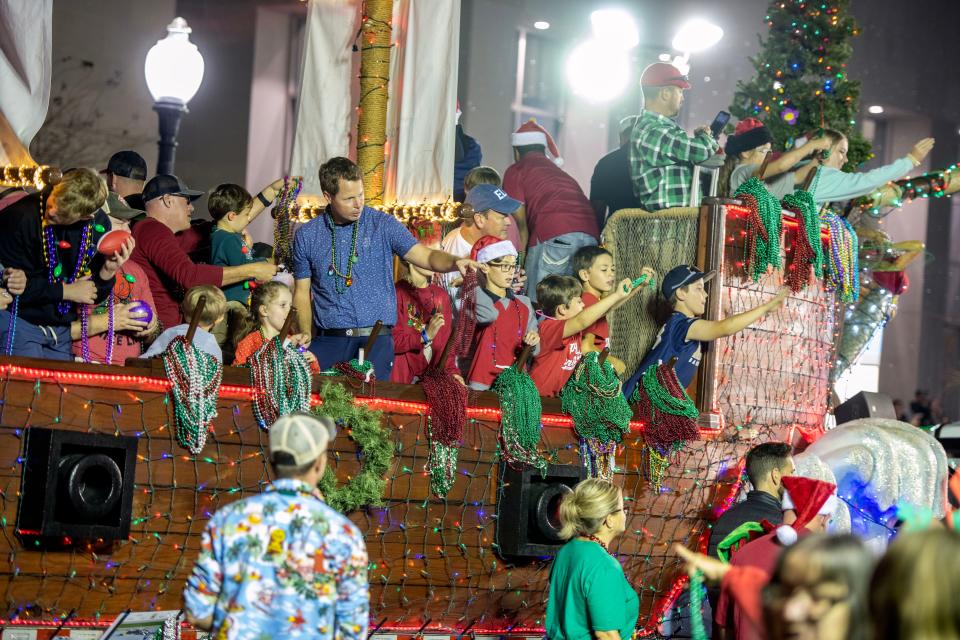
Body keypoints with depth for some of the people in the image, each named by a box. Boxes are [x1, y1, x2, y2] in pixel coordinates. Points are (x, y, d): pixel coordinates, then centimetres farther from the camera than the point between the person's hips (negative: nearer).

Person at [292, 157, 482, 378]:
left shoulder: (383, 225, 3)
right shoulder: (307, 236, 7)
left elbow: (425, 256, -1)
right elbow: (302, 292, 11)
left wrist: (455, 262, -23)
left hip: (375, 339, -1)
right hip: (328, 341, 1)